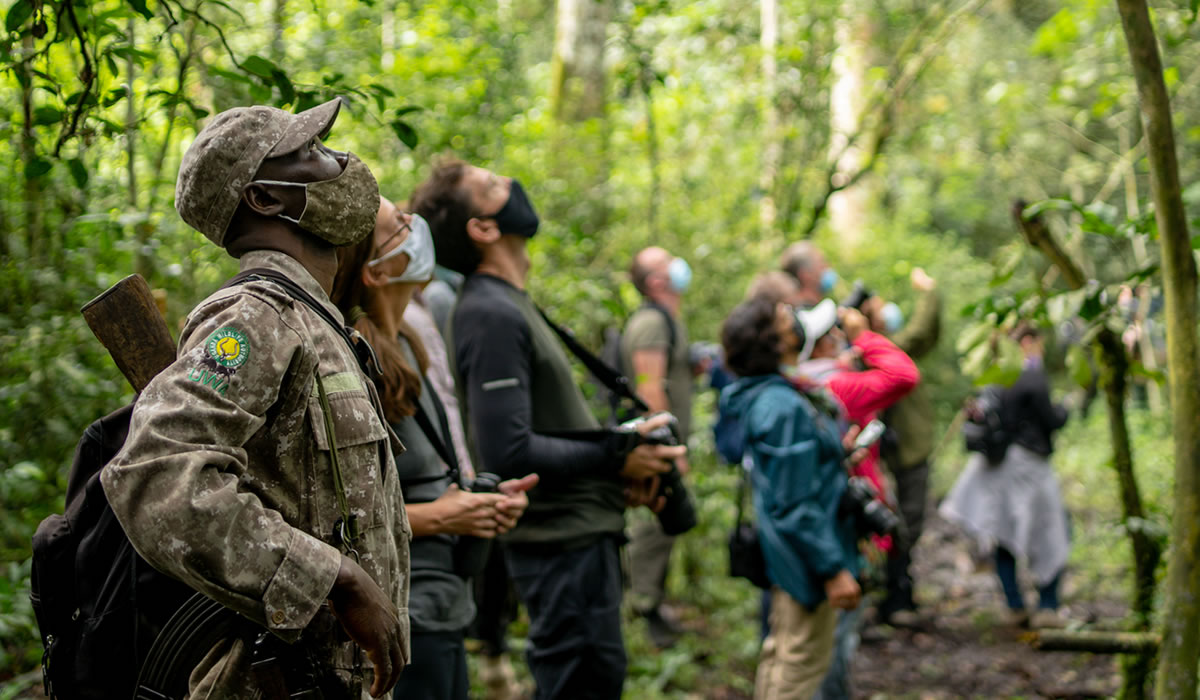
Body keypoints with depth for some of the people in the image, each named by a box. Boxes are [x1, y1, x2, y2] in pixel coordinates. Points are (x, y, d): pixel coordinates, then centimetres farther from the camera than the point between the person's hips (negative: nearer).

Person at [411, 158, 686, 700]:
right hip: (563, 542, -10)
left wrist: (617, 467, 5)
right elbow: (508, 452, -25)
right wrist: (615, 457, -16)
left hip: (577, 532, 10)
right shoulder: (490, 315, -18)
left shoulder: (509, 305, 15)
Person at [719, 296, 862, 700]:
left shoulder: (762, 396, 2)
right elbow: (796, 505, -26)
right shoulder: (785, 409, -26)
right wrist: (833, 569, -23)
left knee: (781, 652, 22)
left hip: (785, 556, 10)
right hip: (806, 558, -10)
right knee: (804, 662, 3)